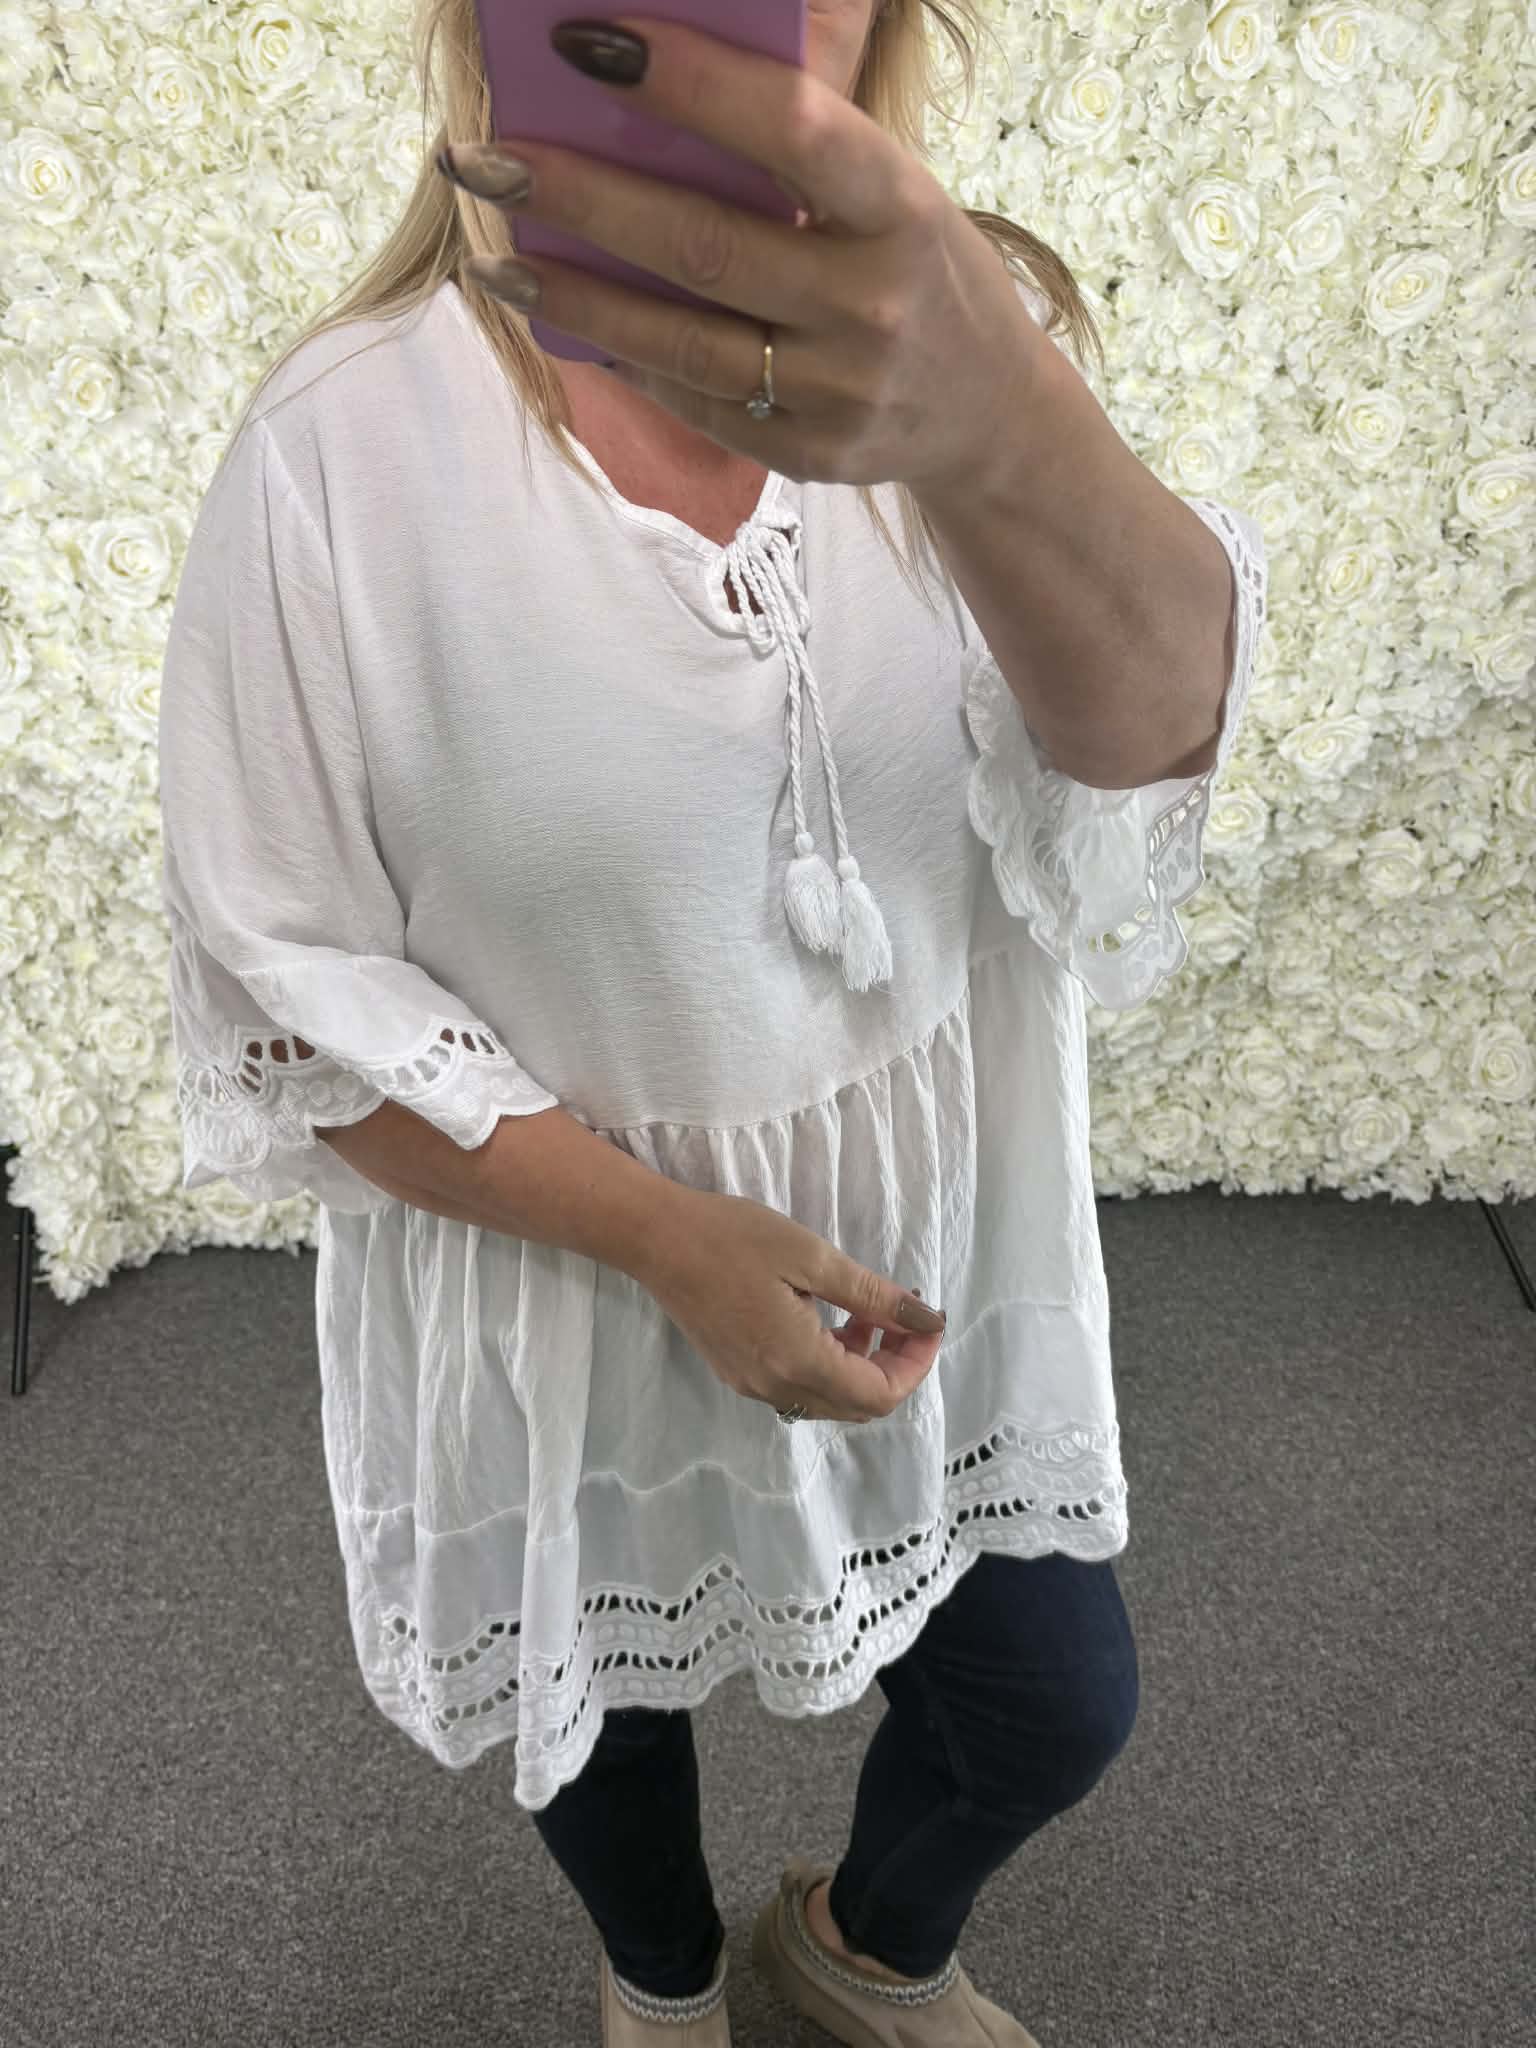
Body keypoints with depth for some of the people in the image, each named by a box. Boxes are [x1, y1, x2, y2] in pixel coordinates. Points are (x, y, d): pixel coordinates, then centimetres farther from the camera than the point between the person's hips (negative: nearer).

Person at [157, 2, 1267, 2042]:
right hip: (561, 1257, -2)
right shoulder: (342, 452, -20)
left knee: (1060, 1708, 19)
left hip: (939, 1229, 3)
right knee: (607, 1697, 25)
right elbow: (285, 991, -14)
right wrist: (662, 1236, -23)